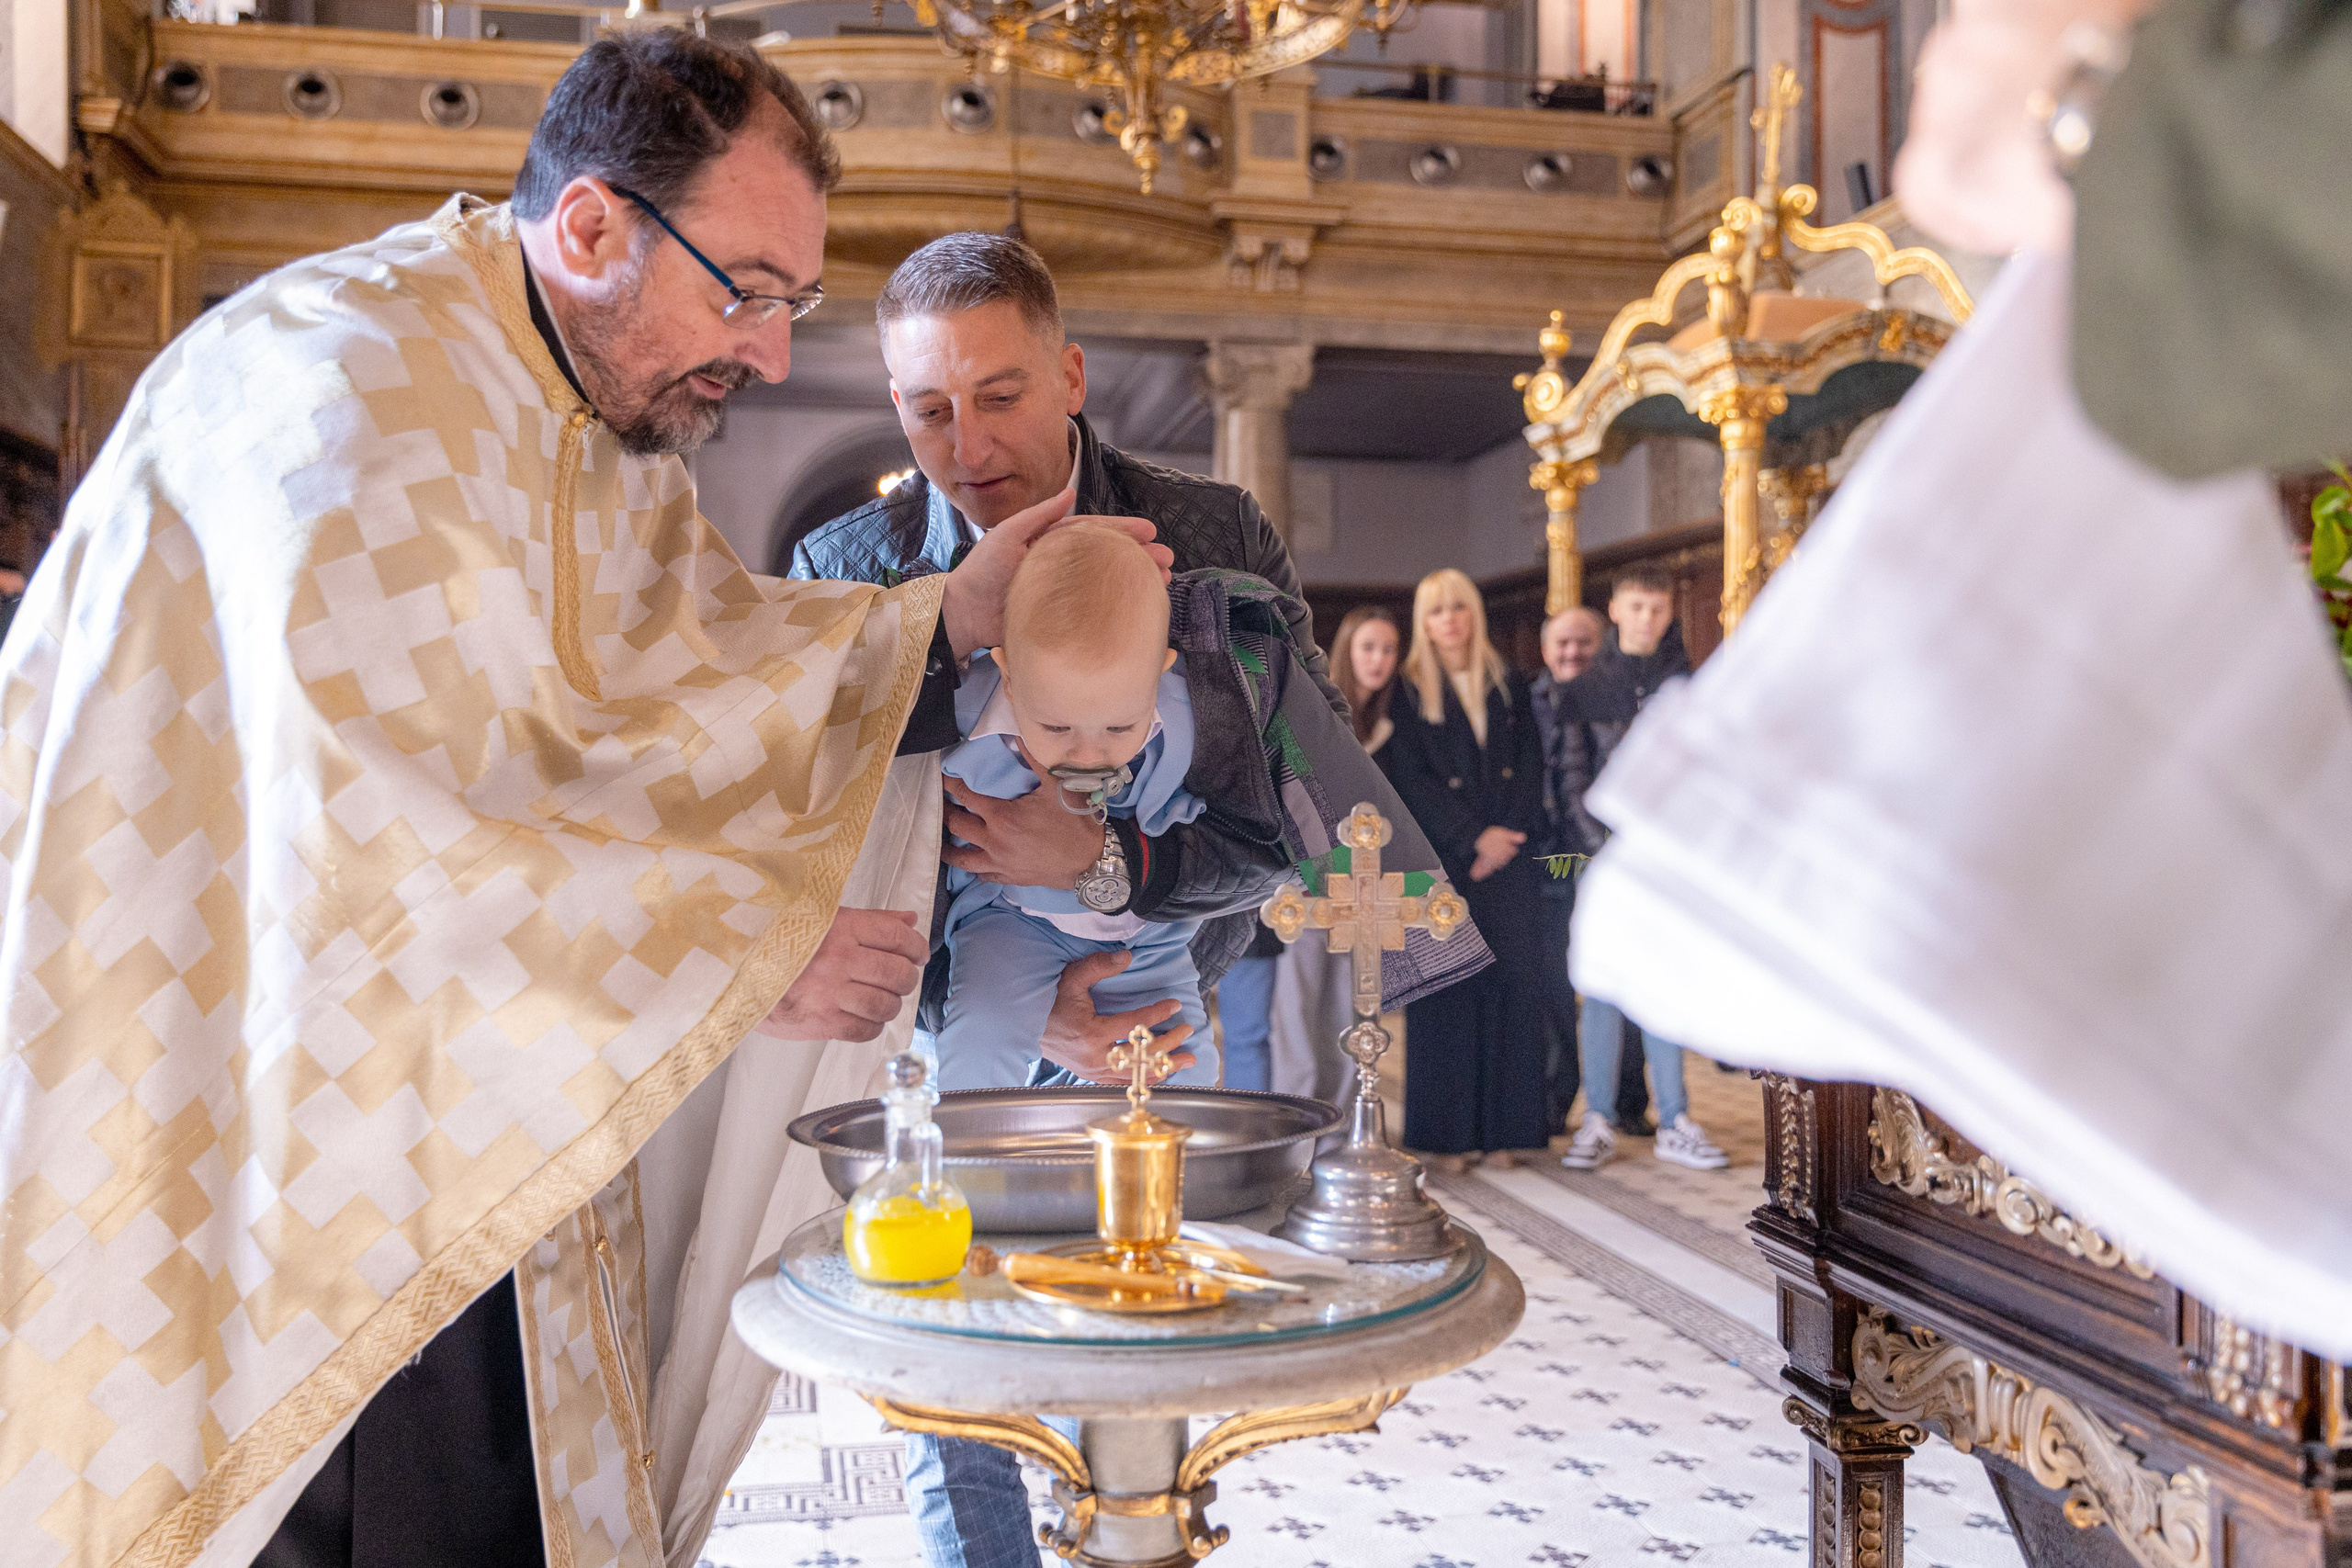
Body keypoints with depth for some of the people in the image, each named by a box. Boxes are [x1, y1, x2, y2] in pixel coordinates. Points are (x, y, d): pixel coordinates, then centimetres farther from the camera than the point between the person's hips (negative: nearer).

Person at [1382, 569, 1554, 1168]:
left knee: (1514, 987, 0)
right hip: (1441, 863, -3)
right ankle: (1447, 1134, 2)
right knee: (1448, 992, -3)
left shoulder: (1509, 686, 13)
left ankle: (1505, 1125, 8)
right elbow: (1412, 780, -5)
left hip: (1509, 859, 3)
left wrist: (1507, 837, -8)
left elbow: (1531, 766, 6)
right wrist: (1474, 837, -13)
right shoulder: (1408, 693, 4)